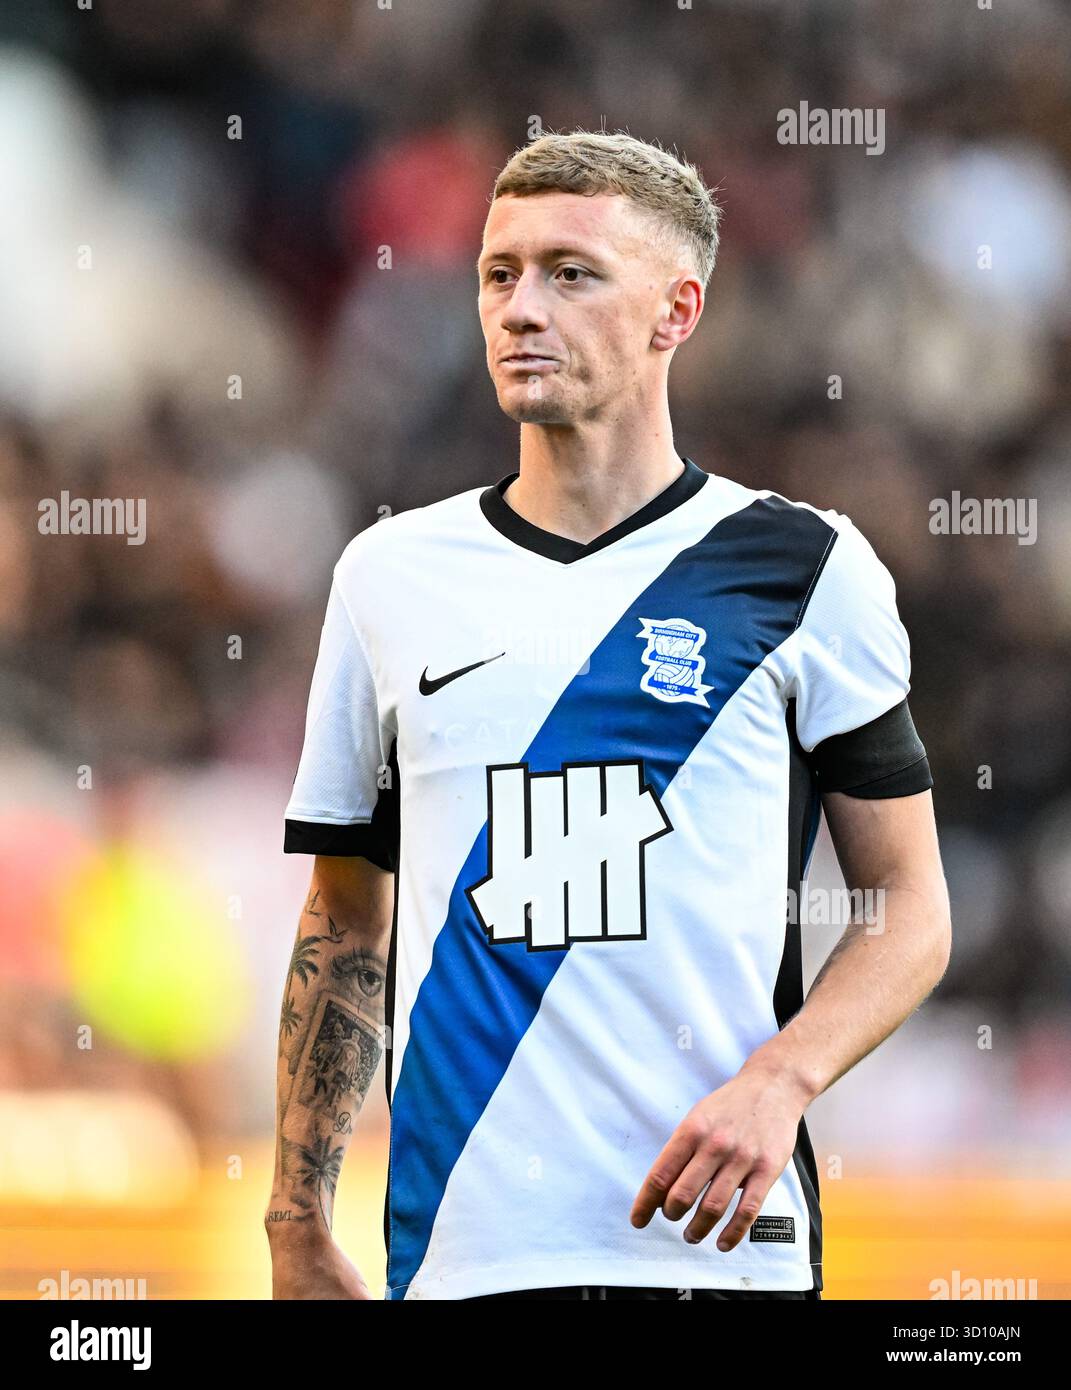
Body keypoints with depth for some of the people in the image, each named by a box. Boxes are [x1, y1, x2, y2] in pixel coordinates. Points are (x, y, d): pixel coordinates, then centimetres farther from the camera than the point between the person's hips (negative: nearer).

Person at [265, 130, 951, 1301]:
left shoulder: (808, 568, 2)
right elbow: (343, 927, 15)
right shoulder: (390, 576, 10)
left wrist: (778, 1082, -14)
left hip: (716, 1248, -2)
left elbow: (909, 907, 4)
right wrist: (298, 1233, 9)